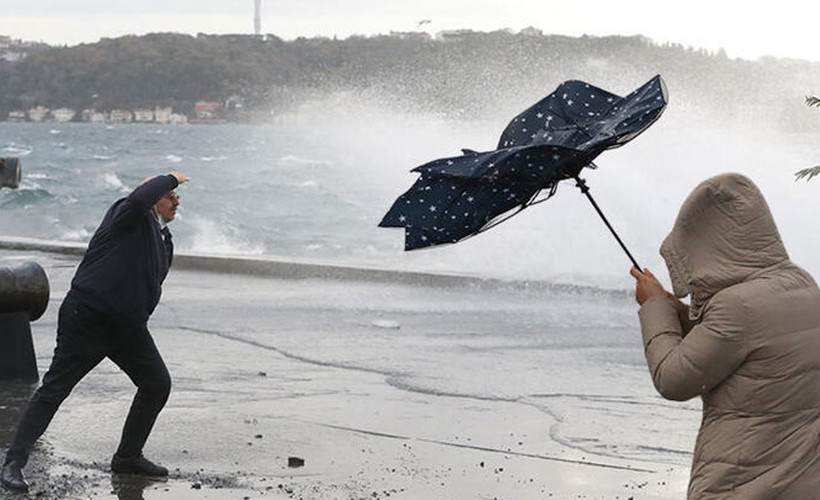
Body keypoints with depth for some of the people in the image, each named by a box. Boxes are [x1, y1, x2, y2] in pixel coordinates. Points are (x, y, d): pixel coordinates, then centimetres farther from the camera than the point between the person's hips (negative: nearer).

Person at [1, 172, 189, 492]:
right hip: (87, 318, -8)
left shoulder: (164, 243, 16)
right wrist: (170, 178, -16)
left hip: (127, 326, 8)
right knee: (54, 390, -8)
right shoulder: (128, 217, -7)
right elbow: (139, 200, -30)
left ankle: (128, 456, 22)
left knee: (157, 384, 8)